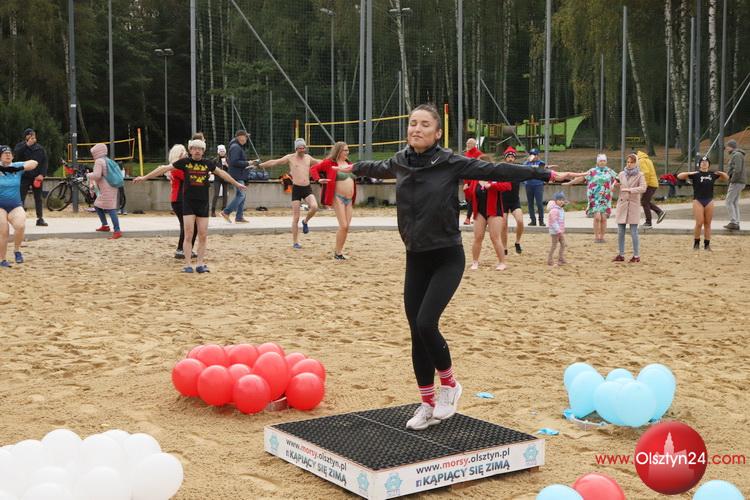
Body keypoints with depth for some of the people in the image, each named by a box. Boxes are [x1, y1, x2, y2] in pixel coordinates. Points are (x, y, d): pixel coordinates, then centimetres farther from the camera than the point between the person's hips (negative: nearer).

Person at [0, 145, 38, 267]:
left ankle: (17, 250, 4)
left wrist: (20, 168, -17)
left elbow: (34, 163, -3)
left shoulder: (17, 167, 5)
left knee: (20, 226, -22)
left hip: (16, 205, 1)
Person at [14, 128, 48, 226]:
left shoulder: (40, 148, 9)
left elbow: (44, 162, 5)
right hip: (24, 177, -2)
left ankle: (40, 219, 10)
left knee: (38, 198, 5)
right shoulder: (20, 146, 5)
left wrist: (42, 174, -9)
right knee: (20, 198, -4)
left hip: (37, 177, 2)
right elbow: (16, 155, -15)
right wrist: (27, 145, -18)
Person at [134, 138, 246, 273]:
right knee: (188, 235, -2)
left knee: (203, 236, 4)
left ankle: (200, 264, 14)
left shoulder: (208, 163, 4)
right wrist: (145, 177, 0)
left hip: (203, 203, 2)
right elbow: (164, 168, 0)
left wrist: (236, 183, 29)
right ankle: (188, 265, 4)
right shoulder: (184, 162, -2)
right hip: (188, 202, -2)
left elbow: (221, 173, 19)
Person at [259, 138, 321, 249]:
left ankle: (305, 221, 8)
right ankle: (295, 242, 7)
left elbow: (319, 162, 31)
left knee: (314, 207, -24)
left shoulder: (308, 157, 13)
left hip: (307, 188, 3)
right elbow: (274, 162, -3)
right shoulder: (290, 158, 0)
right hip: (296, 189, -3)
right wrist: (259, 165, -9)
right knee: (296, 217, -3)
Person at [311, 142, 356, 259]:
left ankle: (339, 250, 17)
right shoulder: (330, 162, -6)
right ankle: (338, 252, 0)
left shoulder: (349, 164, 14)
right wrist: (318, 179, -19)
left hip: (349, 199, 7)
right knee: (343, 226, -12)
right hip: (338, 198, -7)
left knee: (346, 226, 5)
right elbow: (313, 169, -4)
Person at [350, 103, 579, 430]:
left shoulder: (450, 163, -11)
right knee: (417, 332, 6)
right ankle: (428, 404, 21)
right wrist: (352, 167, 43)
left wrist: (547, 175, -17)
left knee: (426, 324, -17)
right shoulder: (400, 162, 3)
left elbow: (496, 171, -13)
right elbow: (377, 168, 25)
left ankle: (449, 384, 11)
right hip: (416, 260, 5)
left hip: (447, 258, -5)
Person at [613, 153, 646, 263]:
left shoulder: (640, 175, -2)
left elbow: (643, 188, -16)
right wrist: (616, 185, -5)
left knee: (634, 232, -4)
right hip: (622, 204, 4)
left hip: (634, 205, -4)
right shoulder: (621, 174, 10)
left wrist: (629, 190, -22)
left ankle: (636, 256, 4)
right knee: (620, 232, 5)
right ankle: (621, 255, 14)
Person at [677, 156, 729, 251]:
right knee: (699, 223, -8)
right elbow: (679, 176, -8)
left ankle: (707, 244, 13)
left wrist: (721, 173, 1)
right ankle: (696, 243, 9)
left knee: (708, 224, 6)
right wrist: (690, 173, -22)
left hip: (709, 201, 3)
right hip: (698, 201, -3)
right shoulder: (695, 174, -2)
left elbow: (726, 178, 21)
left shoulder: (713, 174, 8)